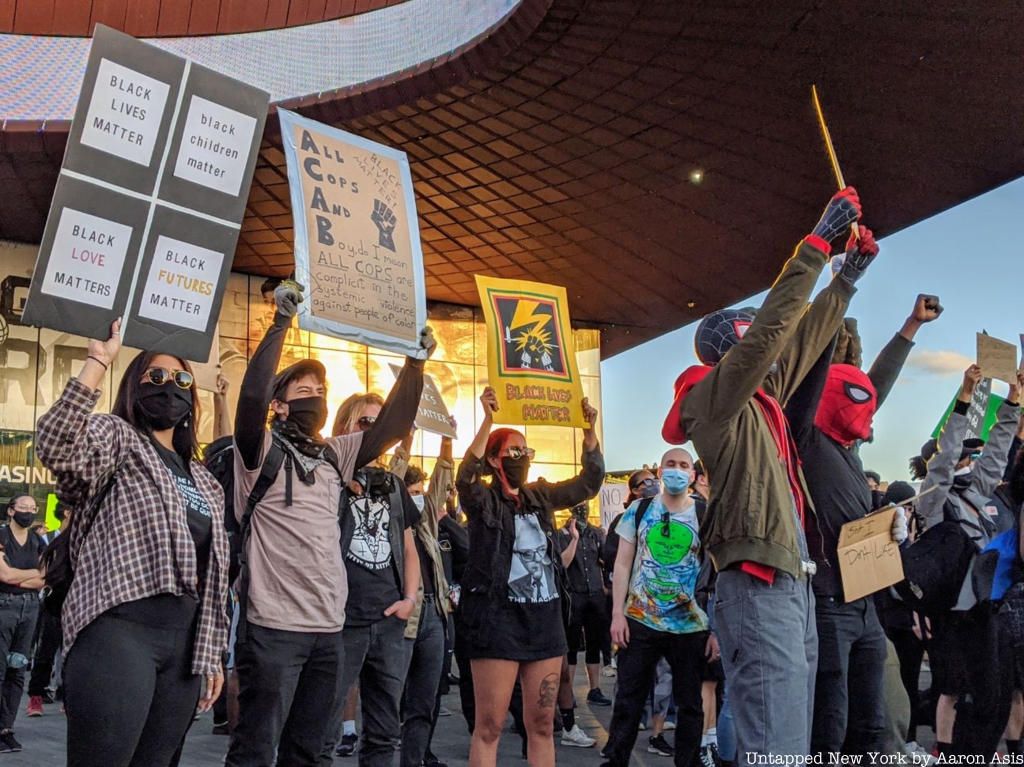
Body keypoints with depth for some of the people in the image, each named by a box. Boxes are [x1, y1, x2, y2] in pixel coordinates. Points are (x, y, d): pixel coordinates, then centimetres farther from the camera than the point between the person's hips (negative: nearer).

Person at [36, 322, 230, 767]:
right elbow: (55, 446, -20)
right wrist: (99, 363, -20)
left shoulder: (204, 481, 23)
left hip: (184, 639, 7)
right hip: (119, 629, -7)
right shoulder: (117, 438, 5)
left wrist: (212, 655, 17)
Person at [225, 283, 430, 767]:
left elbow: (390, 428, 11)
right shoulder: (262, 451, -3)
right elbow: (251, 397, -20)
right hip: (273, 625, -6)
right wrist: (281, 324, -24)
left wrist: (415, 362, 3)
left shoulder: (333, 456, 15)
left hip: (328, 628, 6)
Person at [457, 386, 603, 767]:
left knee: (542, 723, 9)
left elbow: (590, 482, 9)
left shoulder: (540, 496, 11)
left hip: (545, 617, 6)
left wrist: (589, 430, -5)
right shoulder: (482, 500, -4)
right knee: (489, 726, -3)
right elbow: (465, 477, -25)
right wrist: (488, 420, -34)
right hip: (498, 617, -5)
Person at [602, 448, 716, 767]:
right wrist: (617, 613, -4)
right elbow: (622, 565, 4)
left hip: (692, 626, 0)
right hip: (639, 621, 0)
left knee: (689, 702, 9)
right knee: (628, 698, 5)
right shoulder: (638, 511, 4)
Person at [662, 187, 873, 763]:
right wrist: (819, 242, -12)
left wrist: (848, 277, 28)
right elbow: (772, 327, -15)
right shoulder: (712, 398, -5)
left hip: (794, 580, 10)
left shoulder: (761, 396, 18)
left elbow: (803, 338, 29)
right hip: (759, 587, -10)